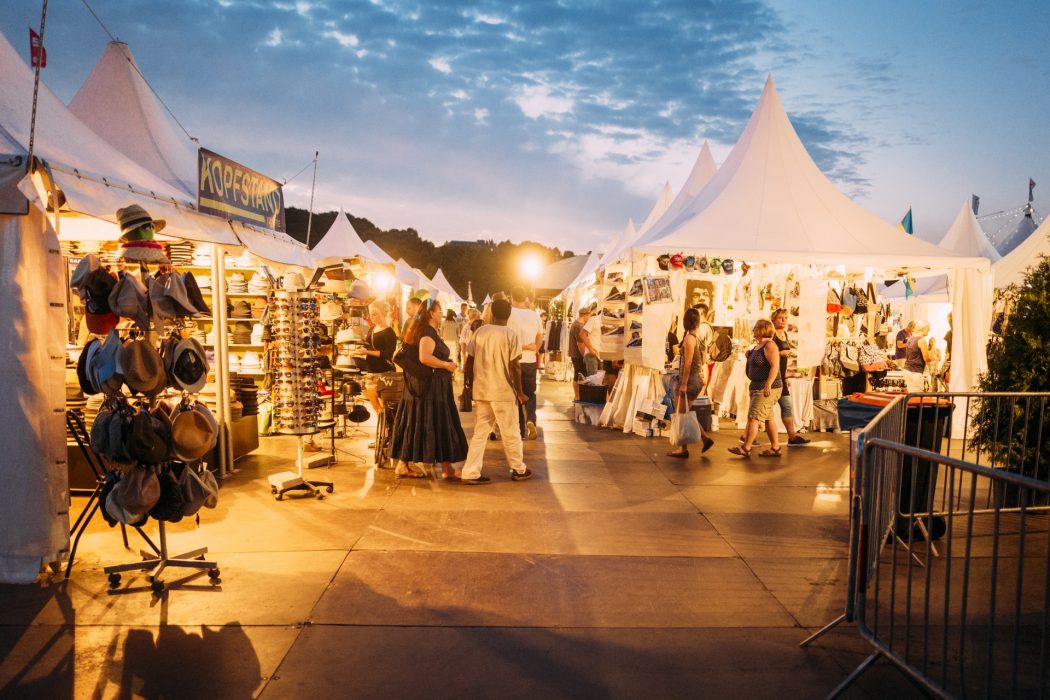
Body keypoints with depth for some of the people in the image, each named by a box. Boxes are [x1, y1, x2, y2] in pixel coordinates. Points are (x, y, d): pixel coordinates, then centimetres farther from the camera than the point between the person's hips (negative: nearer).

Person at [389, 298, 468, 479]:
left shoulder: (417, 330, 16)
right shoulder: (428, 332, -15)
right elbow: (424, 357, -29)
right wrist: (446, 365, -17)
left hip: (418, 386, 10)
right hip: (431, 387, -10)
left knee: (414, 424, 11)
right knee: (439, 425, -4)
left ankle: (403, 465, 14)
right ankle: (447, 468, 2)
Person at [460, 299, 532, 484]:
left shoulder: (479, 332, 4)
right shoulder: (511, 335, -8)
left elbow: (470, 362, 5)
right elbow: (515, 366, -12)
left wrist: (473, 385, 16)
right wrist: (520, 392, -4)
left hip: (481, 391, 4)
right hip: (503, 392, -4)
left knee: (480, 433, 11)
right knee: (510, 433, 9)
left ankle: (470, 472, 7)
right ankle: (519, 470, 23)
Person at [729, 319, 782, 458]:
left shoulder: (769, 345, -13)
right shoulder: (757, 346, 15)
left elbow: (775, 366, -22)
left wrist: (768, 385, -30)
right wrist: (749, 356, 8)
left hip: (768, 389, -10)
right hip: (758, 387, 10)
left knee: (753, 417, -11)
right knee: (768, 418, 11)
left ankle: (746, 448, -10)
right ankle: (775, 448, 16)